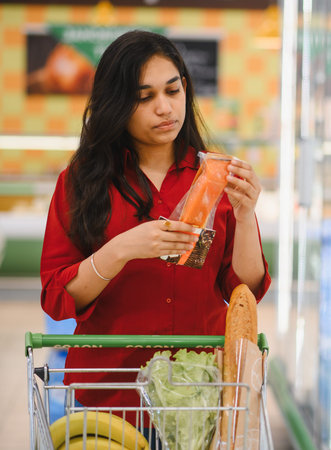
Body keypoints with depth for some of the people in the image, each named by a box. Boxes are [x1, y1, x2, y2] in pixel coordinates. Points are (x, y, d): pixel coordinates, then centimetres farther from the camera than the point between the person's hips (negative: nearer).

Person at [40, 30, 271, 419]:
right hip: (109, 385, -1)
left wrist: (245, 216, -15)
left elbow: (246, 292, 0)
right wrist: (122, 249, -21)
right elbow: (56, 298, -6)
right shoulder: (80, 182, 0)